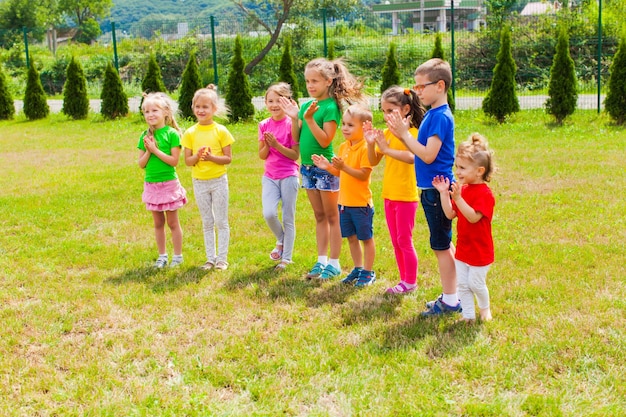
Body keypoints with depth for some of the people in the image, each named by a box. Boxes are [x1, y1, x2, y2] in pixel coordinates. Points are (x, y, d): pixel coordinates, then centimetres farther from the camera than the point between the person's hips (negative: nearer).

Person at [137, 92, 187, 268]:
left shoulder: (172, 134, -10)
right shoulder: (145, 136, 4)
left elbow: (174, 161, -17)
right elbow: (141, 163, 3)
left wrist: (155, 150, -19)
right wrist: (148, 151, -14)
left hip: (169, 183, -5)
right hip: (151, 185, 5)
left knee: (172, 222, 5)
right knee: (158, 223, 14)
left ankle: (178, 255, 17)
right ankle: (162, 255, 24)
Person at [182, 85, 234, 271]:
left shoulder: (221, 131, -7)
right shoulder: (190, 133, 0)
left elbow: (228, 158, -7)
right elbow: (187, 160, 0)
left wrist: (212, 157, -23)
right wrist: (197, 156, -20)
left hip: (218, 180, -3)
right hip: (199, 182, 3)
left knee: (221, 222, 4)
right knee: (207, 222, 12)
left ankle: (222, 258, 13)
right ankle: (210, 258, 20)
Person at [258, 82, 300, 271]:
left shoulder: (291, 124, -8)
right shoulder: (264, 125, 5)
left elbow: (295, 155, -11)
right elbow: (262, 155, 6)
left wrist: (277, 144, -21)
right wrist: (267, 144, -13)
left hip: (289, 176, -3)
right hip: (270, 176, 4)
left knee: (288, 218, 3)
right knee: (269, 214, -13)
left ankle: (286, 257, 15)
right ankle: (281, 241, 18)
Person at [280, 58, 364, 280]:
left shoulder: (331, 107, -13)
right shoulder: (306, 105, 8)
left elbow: (325, 140, -20)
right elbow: (297, 138, 8)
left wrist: (309, 118, -25)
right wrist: (294, 118, -6)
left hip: (325, 167, -8)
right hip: (307, 167, 8)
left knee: (332, 217, 2)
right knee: (319, 216, 14)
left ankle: (334, 264, 10)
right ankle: (321, 261, 22)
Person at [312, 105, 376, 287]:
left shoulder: (365, 148, -16)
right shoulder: (343, 147, 8)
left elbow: (364, 175, -22)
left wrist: (343, 166, -29)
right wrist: (328, 166, -3)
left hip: (361, 203, -8)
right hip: (344, 202, 8)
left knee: (366, 238, 7)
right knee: (351, 238, 17)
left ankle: (368, 272, 18)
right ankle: (358, 269, 31)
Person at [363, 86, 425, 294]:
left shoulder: (411, 132, -13)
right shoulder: (386, 133, 7)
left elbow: (412, 157, -31)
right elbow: (373, 161, 7)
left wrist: (386, 148, -31)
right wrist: (371, 143, -9)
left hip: (406, 196, -7)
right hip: (389, 195, 7)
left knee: (404, 240, 0)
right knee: (395, 241, 14)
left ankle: (411, 281, 12)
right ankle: (404, 279, 24)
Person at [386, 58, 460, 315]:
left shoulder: (441, 116, -17)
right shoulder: (432, 114, 12)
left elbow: (428, 155, -22)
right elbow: (421, 152, 12)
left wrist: (404, 133, -17)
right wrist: (402, 134, 0)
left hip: (437, 189, -10)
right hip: (432, 188, 10)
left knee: (441, 246, -1)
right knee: (444, 245, 16)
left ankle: (450, 301, 8)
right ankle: (450, 296, 26)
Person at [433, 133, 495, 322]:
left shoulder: (484, 193, -19)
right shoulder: (463, 189, 6)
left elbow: (473, 217, -30)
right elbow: (450, 214, 3)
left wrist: (457, 198, -37)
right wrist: (444, 193, -5)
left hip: (479, 250, -8)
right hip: (462, 248, 8)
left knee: (476, 283, 6)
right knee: (462, 284, 10)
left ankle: (485, 308, 32)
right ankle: (468, 315, 20)